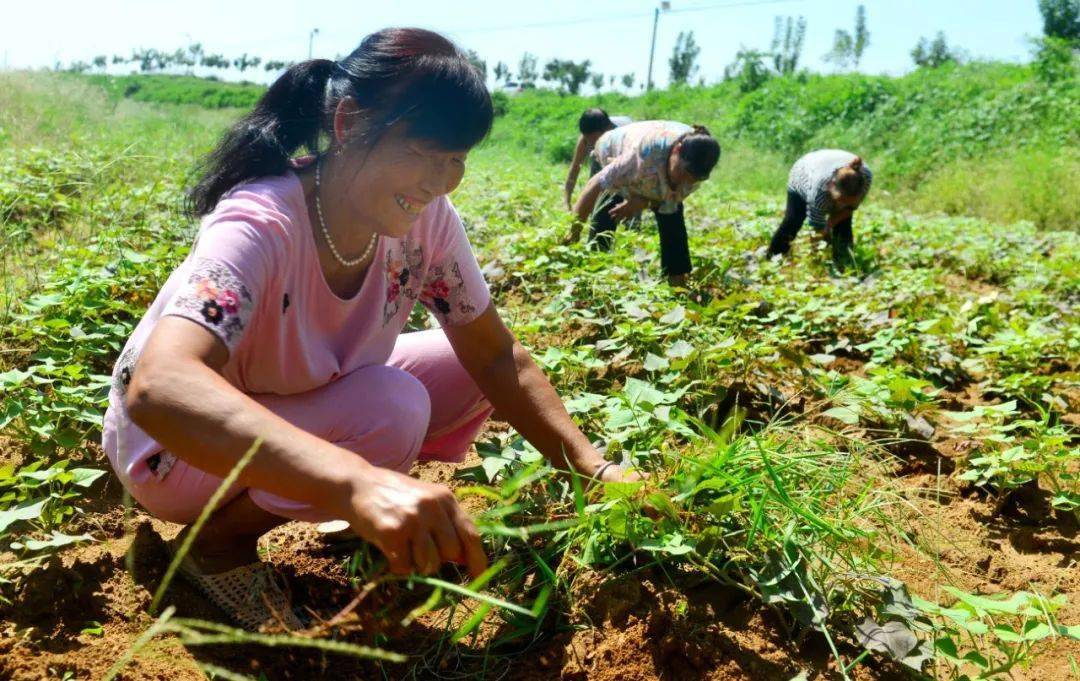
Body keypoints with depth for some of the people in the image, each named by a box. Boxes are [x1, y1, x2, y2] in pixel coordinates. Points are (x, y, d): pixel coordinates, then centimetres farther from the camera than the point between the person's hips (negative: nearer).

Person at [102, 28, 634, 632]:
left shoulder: (427, 218, -16)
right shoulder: (260, 226, -34)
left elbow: (498, 357, -9)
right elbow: (158, 388, -49)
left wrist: (593, 468, -22)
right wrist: (357, 479, -63)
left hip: (313, 403, 6)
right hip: (179, 444, -6)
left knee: (471, 365, -10)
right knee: (392, 410, -31)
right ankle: (220, 544, -6)